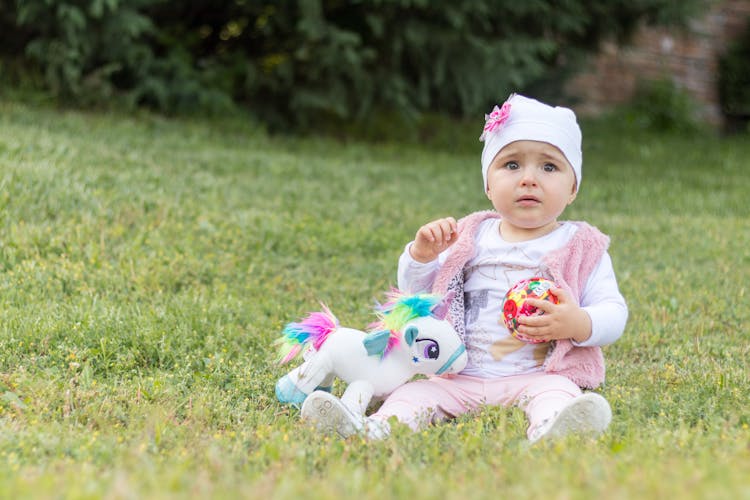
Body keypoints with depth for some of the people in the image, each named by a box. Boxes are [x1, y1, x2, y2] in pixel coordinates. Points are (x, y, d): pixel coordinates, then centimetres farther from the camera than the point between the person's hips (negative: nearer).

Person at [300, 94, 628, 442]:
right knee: (414, 392, -19)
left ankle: (550, 430, -64)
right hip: (462, 379, 4)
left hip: (537, 376, -3)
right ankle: (377, 428, -44)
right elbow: (418, 295, 19)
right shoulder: (472, 238, 15)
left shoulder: (581, 247, 7)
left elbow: (614, 312, 1)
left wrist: (580, 324, -22)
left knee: (555, 393, -34)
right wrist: (421, 256, -3)